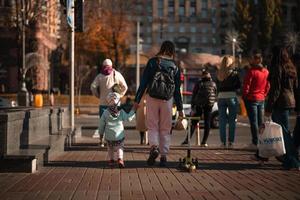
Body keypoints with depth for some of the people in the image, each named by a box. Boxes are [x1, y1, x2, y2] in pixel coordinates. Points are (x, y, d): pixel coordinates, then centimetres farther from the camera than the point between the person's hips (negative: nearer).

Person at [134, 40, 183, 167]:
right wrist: (180, 108, 13)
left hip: (152, 98, -1)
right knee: (165, 129, 9)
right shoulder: (174, 67, 7)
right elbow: (177, 89, 8)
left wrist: (137, 100, 0)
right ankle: (164, 156, 8)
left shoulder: (152, 62, 1)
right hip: (167, 100, 1)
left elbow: (143, 82, -3)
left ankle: (154, 147, -19)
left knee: (152, 126, 6)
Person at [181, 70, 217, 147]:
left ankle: (187, 140, 0)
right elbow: (216, 95, 10)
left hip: (199, 106, 0)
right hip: (209, 105, 0)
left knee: (194, 123, 5)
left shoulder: (198, 83, 6)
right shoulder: (213, 84, 10)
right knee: (207, 123, 5)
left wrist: (192, 108, 5)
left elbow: (193, 96, 3)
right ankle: (204, 142, 1)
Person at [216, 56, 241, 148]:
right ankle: (231, 142, 1)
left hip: (221, 97, 3)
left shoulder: (219, 73, 3)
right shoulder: (233, 73, -6)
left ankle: (223, 142, 6)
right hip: (232, 97, -3)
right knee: (232, 121, 3)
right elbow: (238, 86, 1)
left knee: (222, 121, 6)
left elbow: (218, 86, 8)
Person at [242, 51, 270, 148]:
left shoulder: (251, 71, -14)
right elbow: (268, 86, 12)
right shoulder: (266, 72, 6)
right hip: (262, 99, 6)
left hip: (252, 99, -6)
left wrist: (244, 97, -1)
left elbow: (246, 86, -13)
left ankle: (255, 142, -4)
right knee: (260, 121, 11)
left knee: (254, 122, -3)